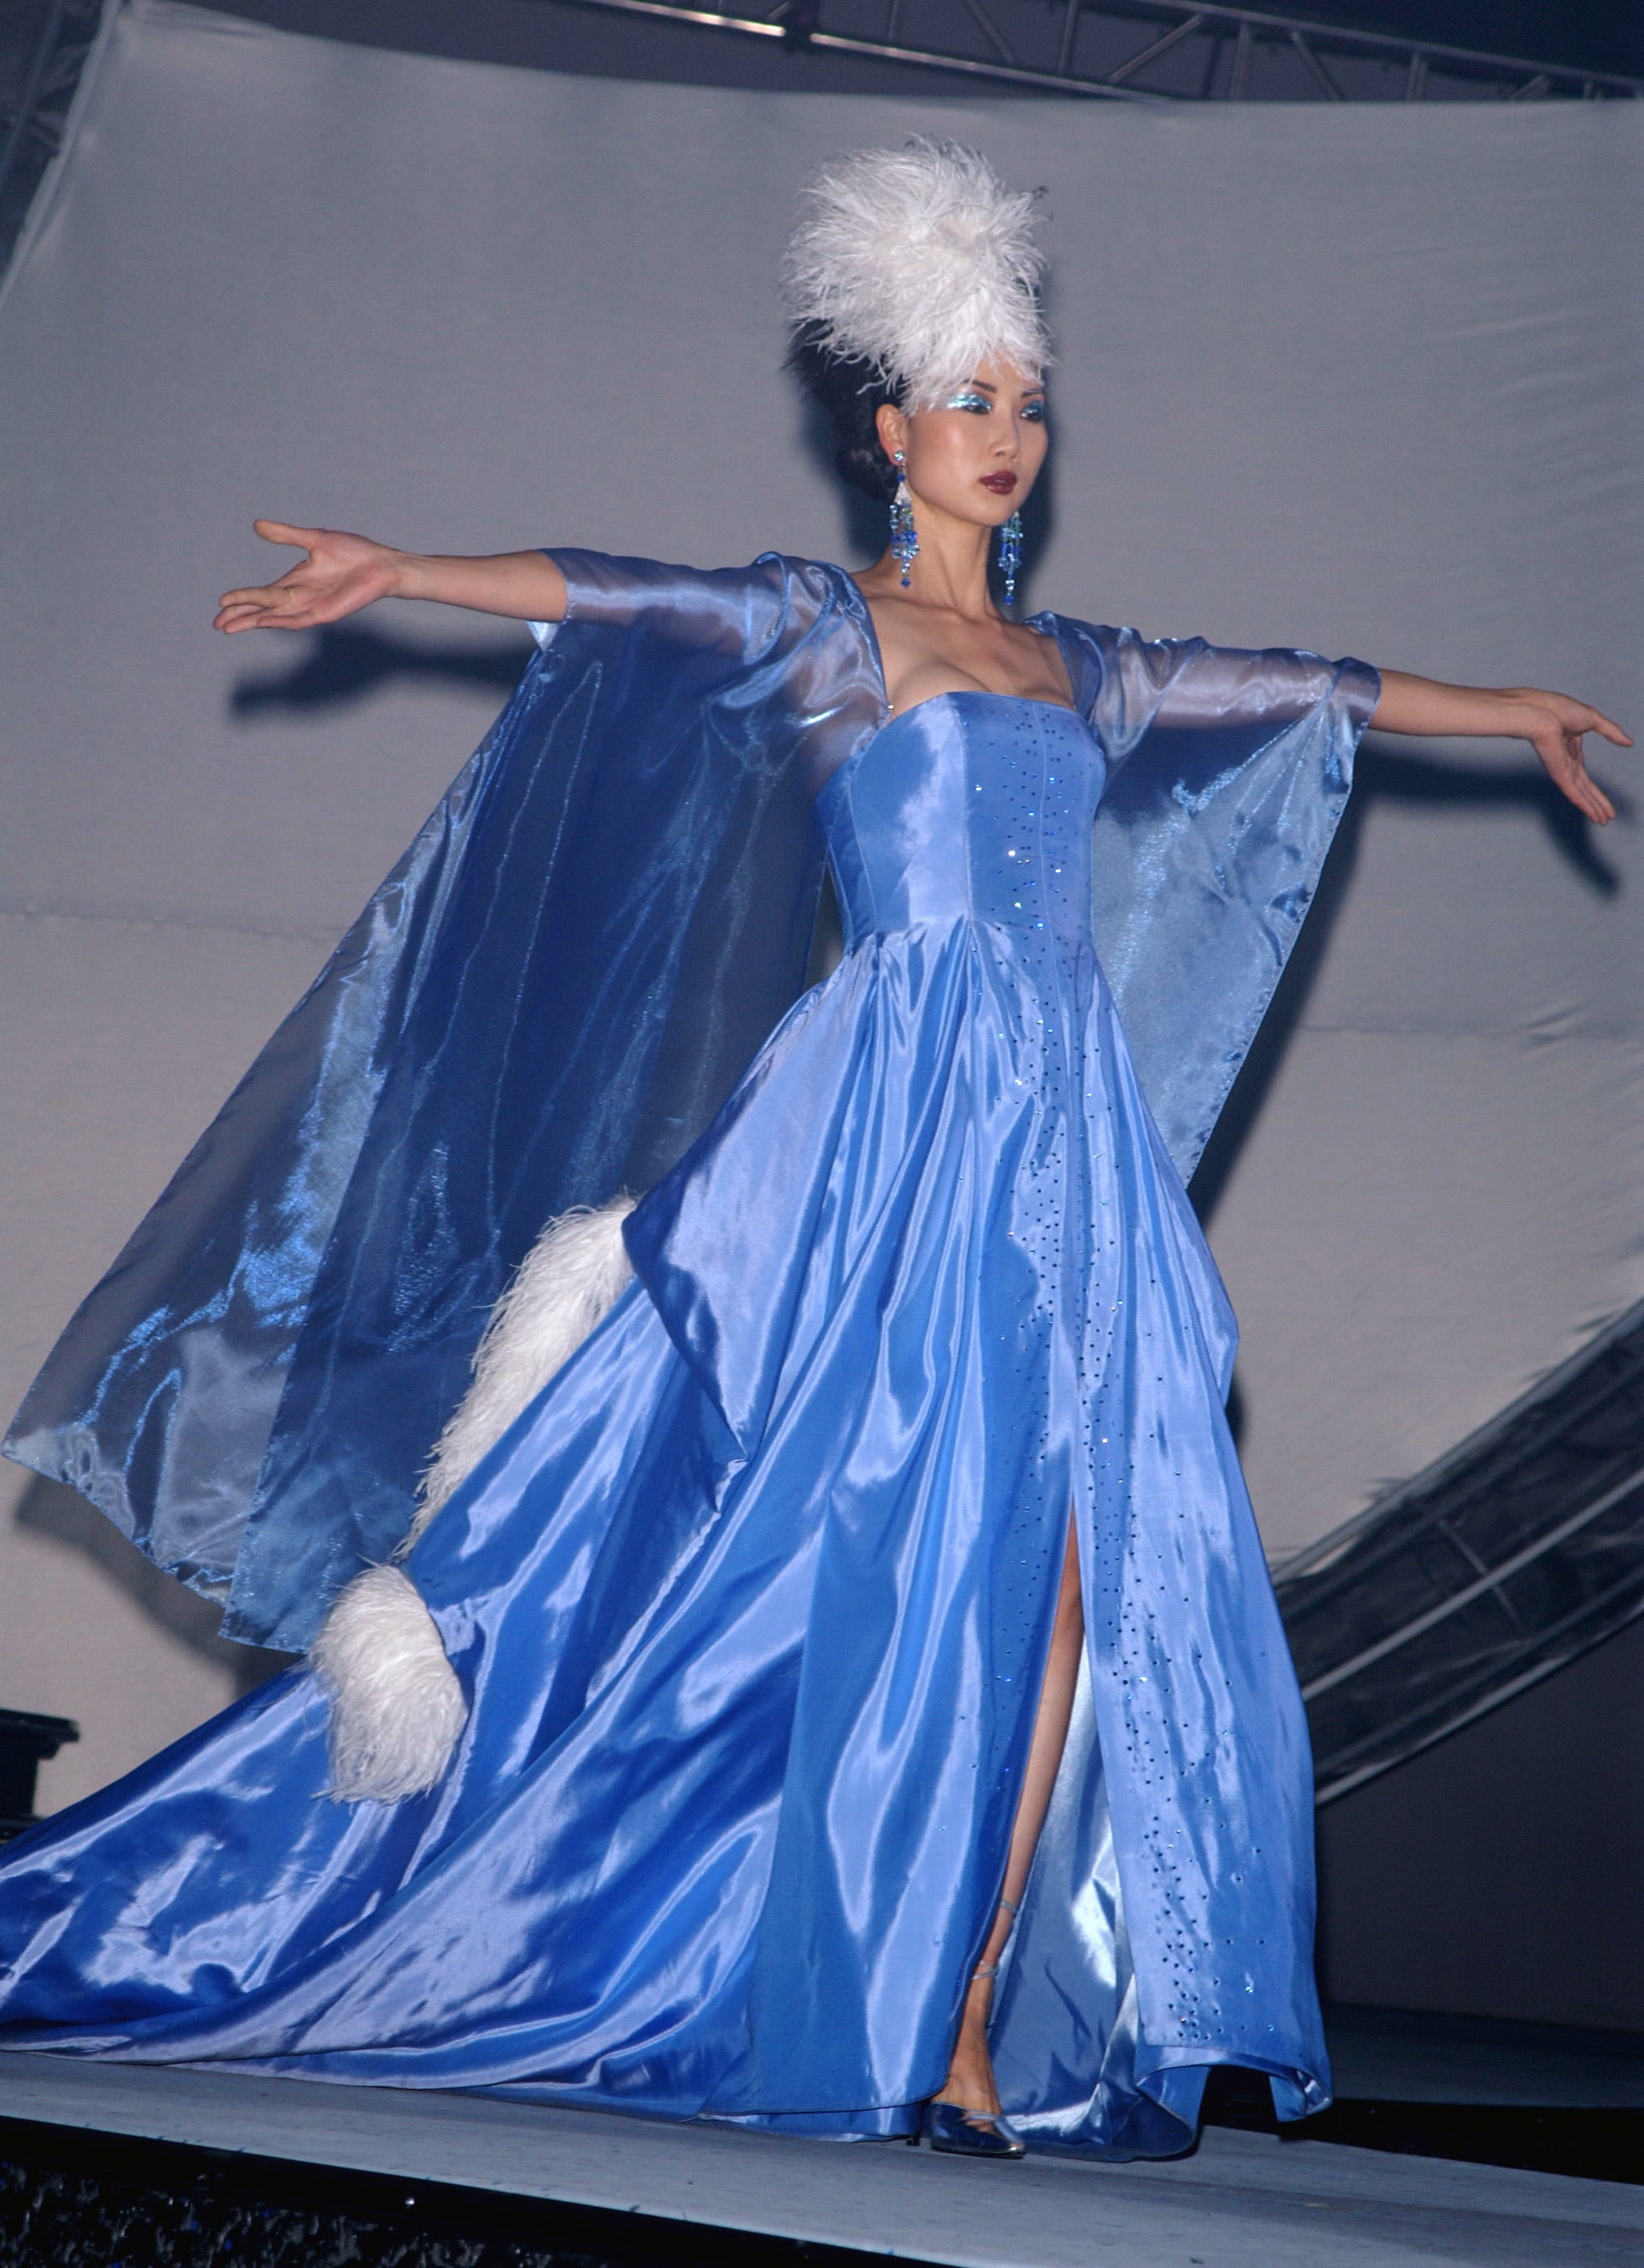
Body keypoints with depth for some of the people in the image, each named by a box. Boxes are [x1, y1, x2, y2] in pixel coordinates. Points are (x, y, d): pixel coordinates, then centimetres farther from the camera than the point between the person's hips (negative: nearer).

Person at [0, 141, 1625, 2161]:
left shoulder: (1076, 670, 22)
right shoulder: (827, 630, 6)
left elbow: (1312, 692, 31)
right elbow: (617, 603, -10)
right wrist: (403, 574, -26)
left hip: (1073, 1139, 6)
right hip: (913, 1122, -5)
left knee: (1070, 1565, -2)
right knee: (939, 1553, -10)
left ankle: (1002, 2028, 2)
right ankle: (933, 2044, -2)